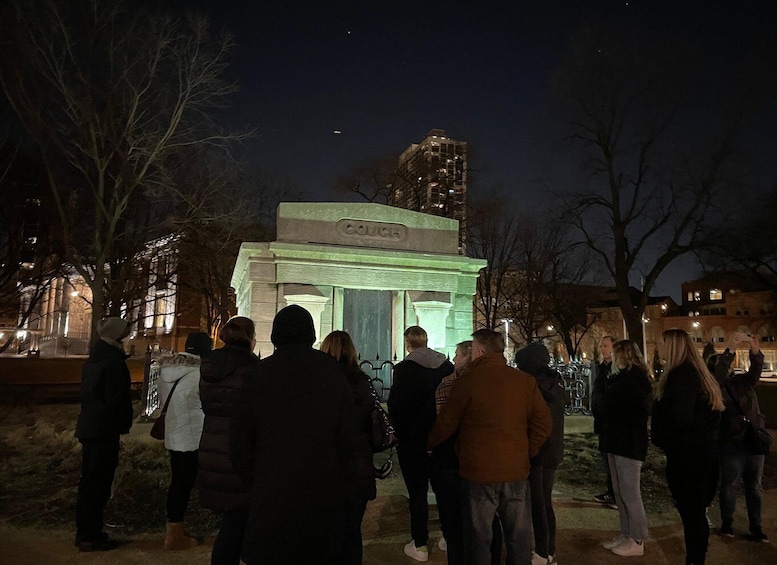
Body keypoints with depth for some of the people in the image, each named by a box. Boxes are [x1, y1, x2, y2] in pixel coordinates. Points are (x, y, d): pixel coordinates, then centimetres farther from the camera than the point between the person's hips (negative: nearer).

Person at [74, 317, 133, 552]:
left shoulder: (93, 360, 12)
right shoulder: (114, 362, -17)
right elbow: (117, 398, -19)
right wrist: (124, 423, -4)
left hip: (89, 425, 9)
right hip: (104, 429, -9)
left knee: (90, 480, 16)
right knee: (98, 482, -2)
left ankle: (86, 532, 26)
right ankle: (90, 536, 5)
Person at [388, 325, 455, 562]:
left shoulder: (404, 368, -16)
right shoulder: (446, 365, -2)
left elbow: (395, 405, -17)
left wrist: (401, 431, -2)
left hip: (413, 440, -5)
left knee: (417, 491, 7)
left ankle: (420, 545, 14)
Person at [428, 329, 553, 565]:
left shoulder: (467, 381, -10)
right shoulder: (525, 381, -1)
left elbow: (445, 425, -4)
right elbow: (544, 422, 1)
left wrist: (429, 444, 15)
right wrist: (527, 452, 12)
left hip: (478, 471, -3)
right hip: (516, 470, 3)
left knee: (479, 537, 10)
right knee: (518, 536, 15)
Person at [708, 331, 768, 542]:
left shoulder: (742, 381, 8)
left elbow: (756, 370, -9)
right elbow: (718, 375, -25)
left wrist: (755, 351, -29)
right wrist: (730, 350, -34)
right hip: (731, 443, -4)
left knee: (755, 486, 11)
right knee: (730, 485, 5)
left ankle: (756, 527, 21)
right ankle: (727, 524, 18)